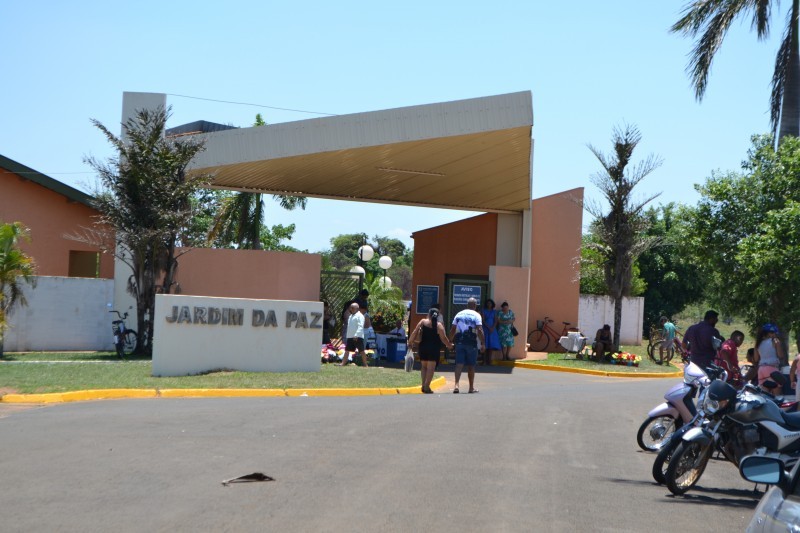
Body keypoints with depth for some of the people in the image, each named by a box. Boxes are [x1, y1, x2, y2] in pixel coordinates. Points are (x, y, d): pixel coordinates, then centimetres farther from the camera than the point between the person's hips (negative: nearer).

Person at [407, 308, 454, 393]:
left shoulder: (423, 322, 1)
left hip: (423, 348, 3)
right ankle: (426, 387, -5)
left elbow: (414, 333, -1)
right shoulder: (439, 325, -5)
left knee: (424, 366, 17)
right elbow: (443, 338, -7)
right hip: (434, 349, -3)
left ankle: (423, 385, 7)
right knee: (431, 367, 0)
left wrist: (410, 342, 9)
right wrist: (449, 345, 9)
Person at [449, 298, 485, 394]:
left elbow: (453, 329, 8)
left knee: (459, 364, -1)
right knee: (471, 365, 7)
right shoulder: (476, 315, -3)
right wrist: (483, 342, -8)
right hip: (471, 343, -3)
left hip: (459, 342, 3)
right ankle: (471, 387, 15)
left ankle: (456, 385, -17)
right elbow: (479, 330, -13)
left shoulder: (459, 314, 10)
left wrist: (450, 341, 15)